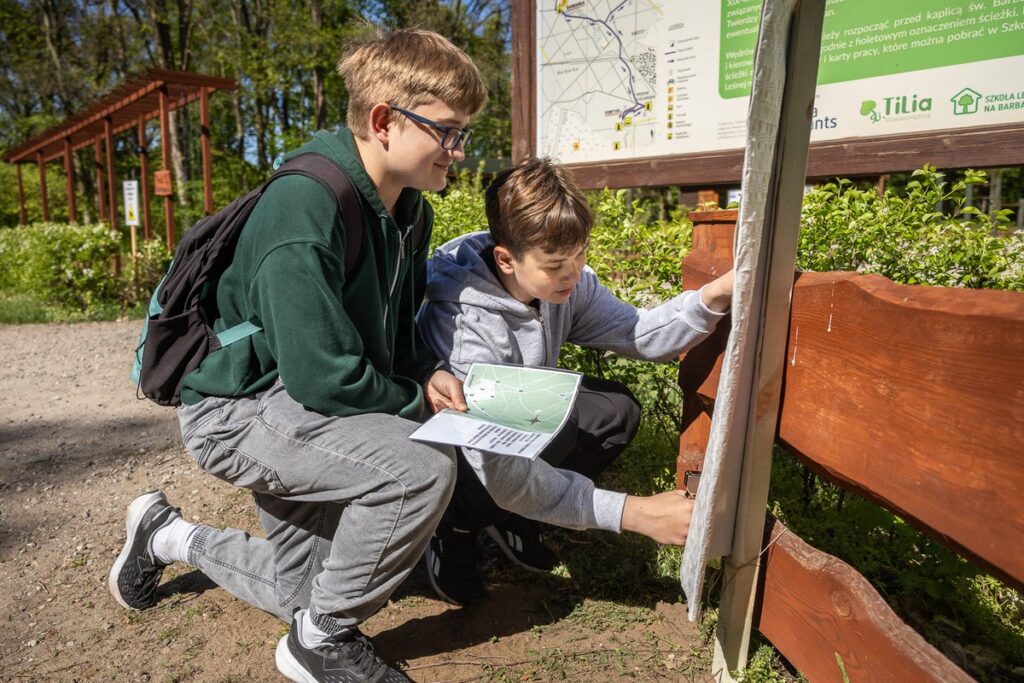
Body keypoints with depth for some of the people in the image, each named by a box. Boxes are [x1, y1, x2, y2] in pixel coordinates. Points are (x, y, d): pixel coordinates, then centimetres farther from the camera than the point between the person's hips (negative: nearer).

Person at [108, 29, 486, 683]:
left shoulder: (408, 208, 0)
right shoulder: (306, 206, -28)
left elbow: (394, 327, 12)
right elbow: (325, 378, -30)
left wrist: (426, 373, -9)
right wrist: (415, 405, -14)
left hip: (297, 404, 9)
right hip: (238, 408, -9)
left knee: (306, 591, 18)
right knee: (421, 468, -31)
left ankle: (168, 536, 41)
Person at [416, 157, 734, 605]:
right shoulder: (464, 324, -36)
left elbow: (639, 335, -15)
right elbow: (502, 474, -38)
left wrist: (715, 296, -33)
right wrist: (634, 513, -40)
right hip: (452, 450, -6)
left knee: (617, 409, -13)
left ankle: (511, 516, 4)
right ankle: (455, 526, -4)